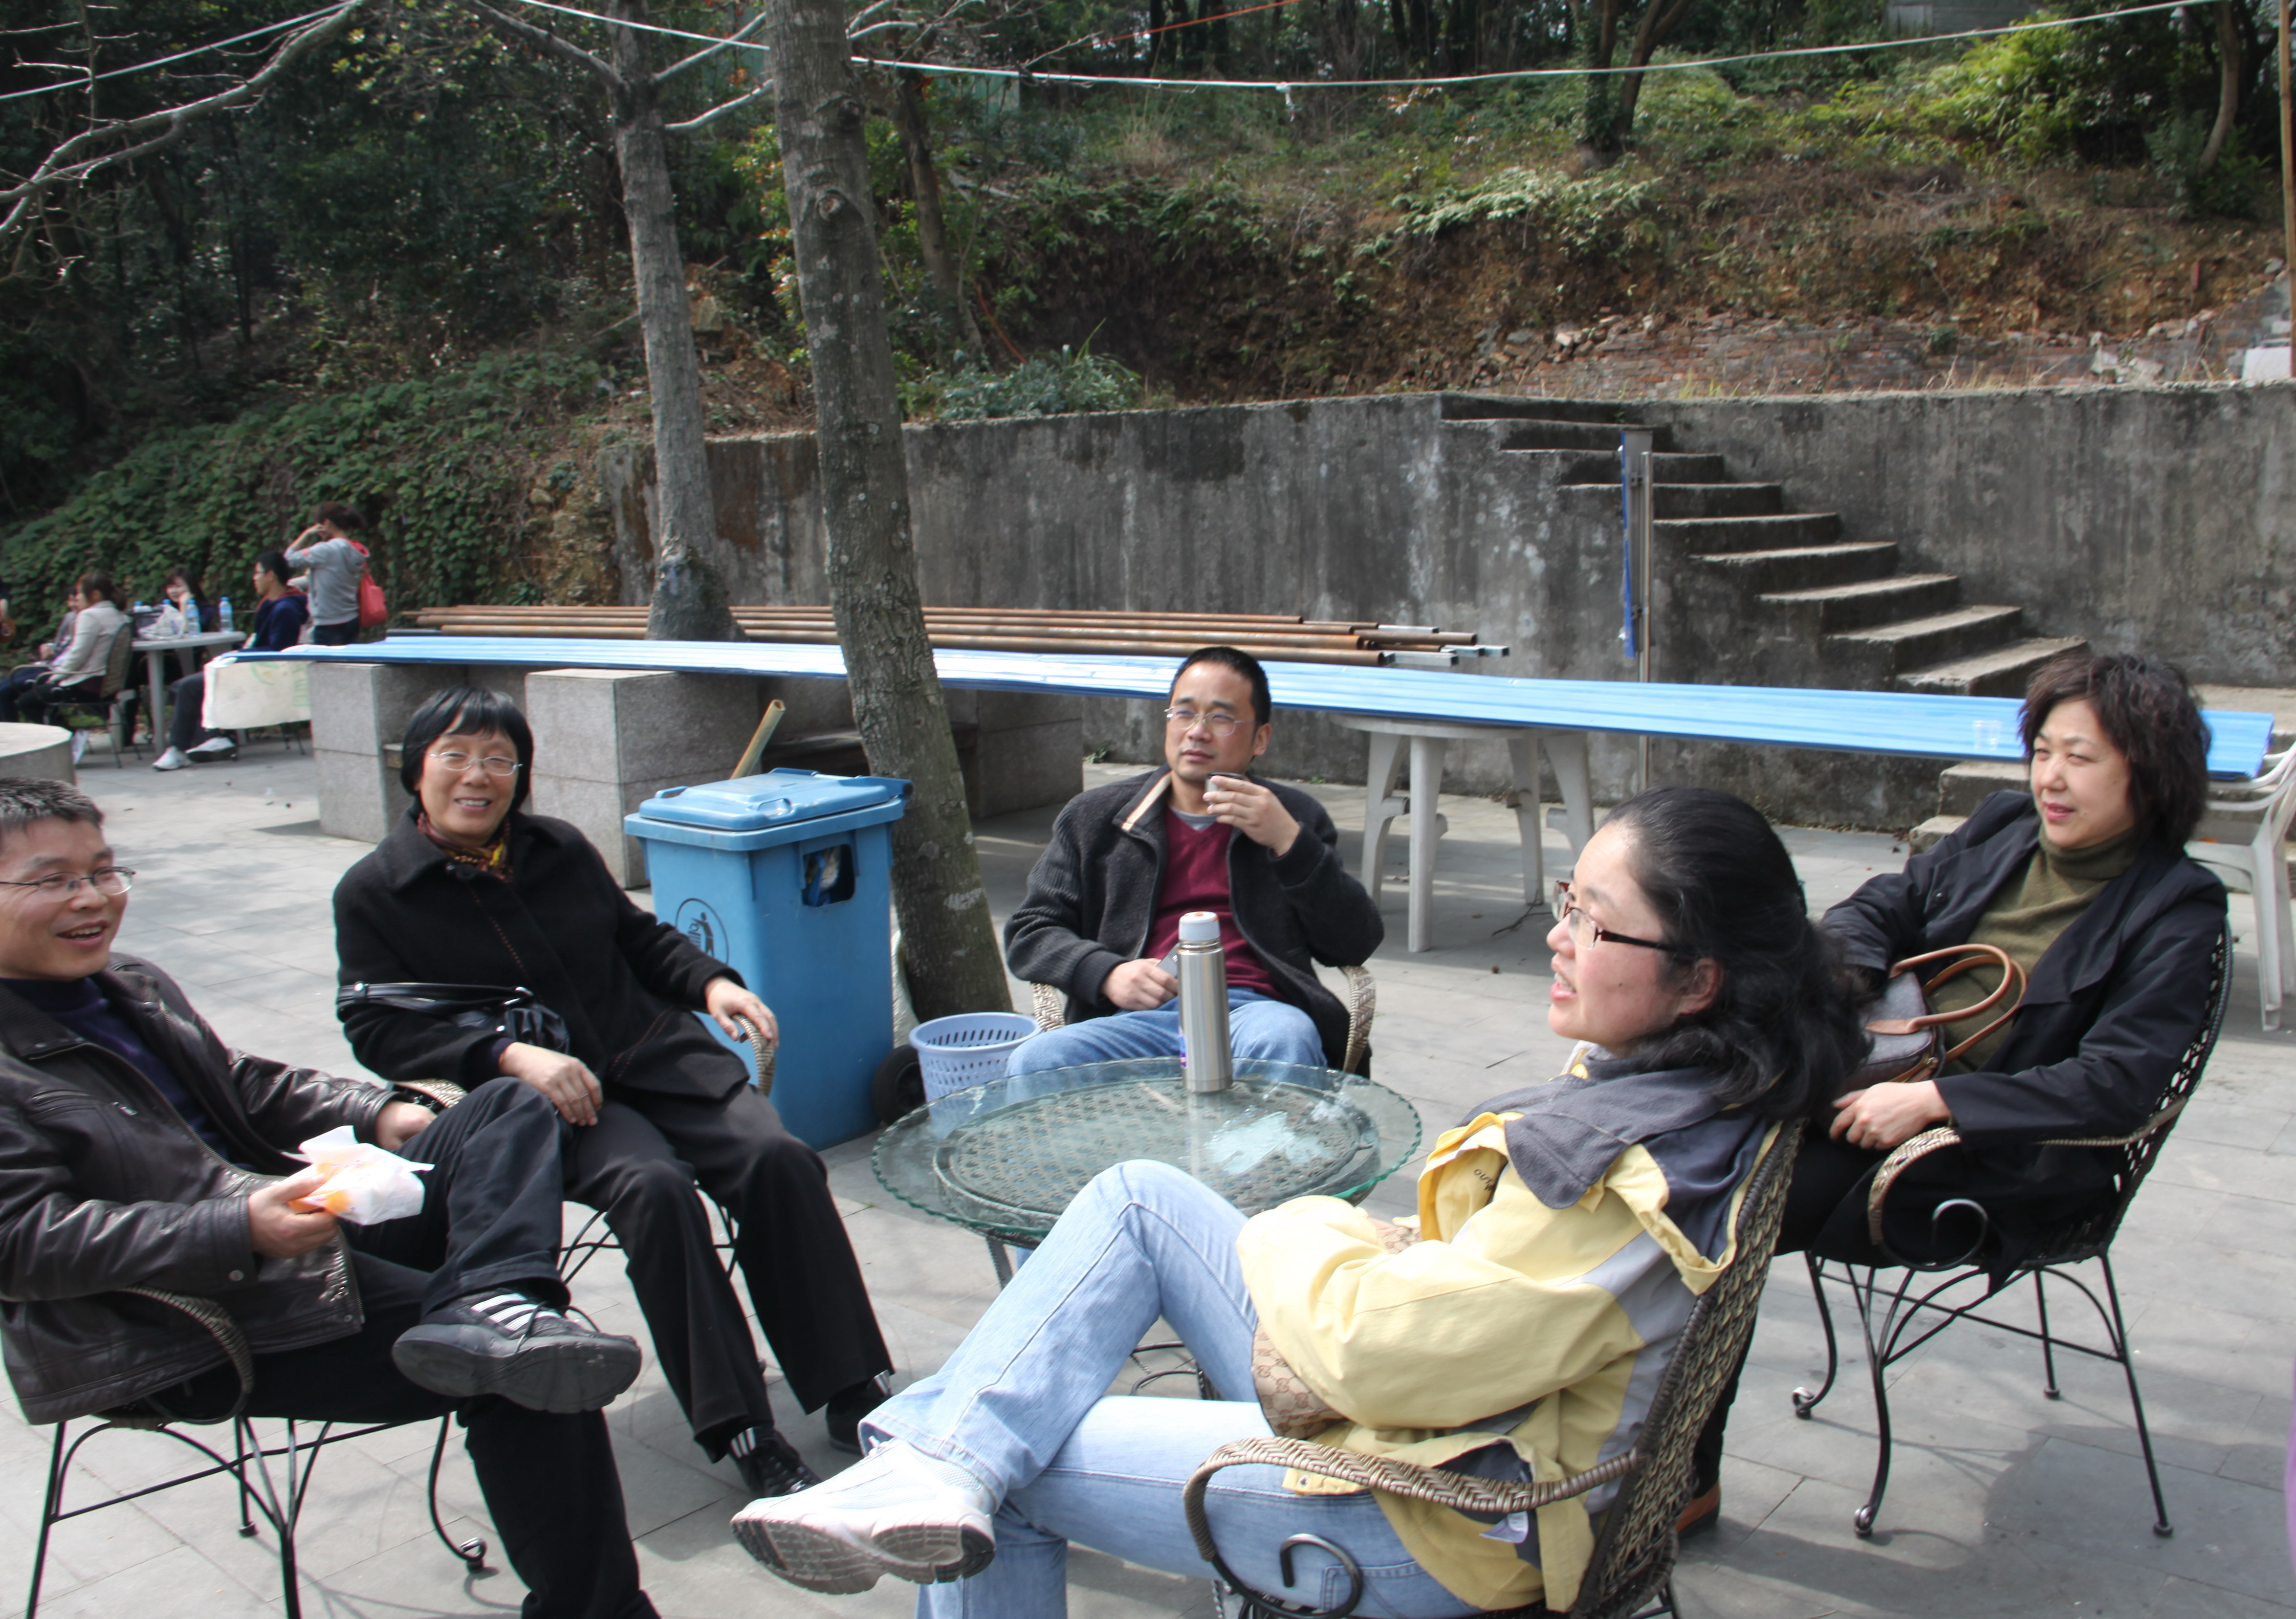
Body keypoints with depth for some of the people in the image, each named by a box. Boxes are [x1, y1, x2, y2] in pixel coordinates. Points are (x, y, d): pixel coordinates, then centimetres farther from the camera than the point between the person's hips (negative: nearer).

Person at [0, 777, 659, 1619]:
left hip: (295, 1228, 10)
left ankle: (488, 1311, -36)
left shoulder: (137, 988, 17)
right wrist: (242, 1230, -29)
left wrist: (378, 1114, 6)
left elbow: (244, 1084, 26)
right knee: (523, 1382, -21)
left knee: (506, 1113, -7)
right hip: (198, 1335, -9)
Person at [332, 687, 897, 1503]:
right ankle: (739, 1432, -26)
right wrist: (509, 1055, -22)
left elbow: (640, 937, 26)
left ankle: (853, 1391, -14)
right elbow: (378, 1029, -6)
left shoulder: (559, 848, 16)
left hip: (652, 1055, 4)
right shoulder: (373, 893, 3)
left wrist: (711, 981, 4)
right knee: (651, 1187, -33)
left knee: (777, 1159, -21)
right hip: (530, 1096, -4)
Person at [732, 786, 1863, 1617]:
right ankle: (941, 1465, -3)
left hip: (1443, 1526, -9)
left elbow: (1378, 1352, -27)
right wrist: (1342, 1278, -5)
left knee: (1009, 1472, -6)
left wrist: (1301, 1239, -7)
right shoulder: (1672, 1077, -1)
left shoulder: (1630, 1179, -31)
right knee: (1140, 1197, 3)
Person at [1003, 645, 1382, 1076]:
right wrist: (1106, 973, -3)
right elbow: (1029, 932, 18)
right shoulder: (1094, 817, 21)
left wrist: (1289, 843, -2)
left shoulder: (1294, 816, 21)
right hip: (1138, 1018, 2)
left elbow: (1357, 945, 11)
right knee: (1032, 1064, -30)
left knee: (1284, 1041, -39)